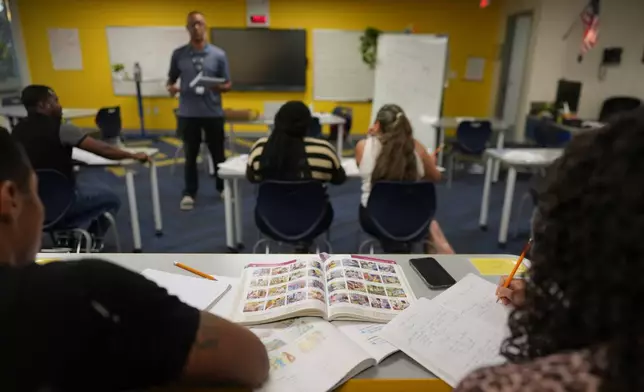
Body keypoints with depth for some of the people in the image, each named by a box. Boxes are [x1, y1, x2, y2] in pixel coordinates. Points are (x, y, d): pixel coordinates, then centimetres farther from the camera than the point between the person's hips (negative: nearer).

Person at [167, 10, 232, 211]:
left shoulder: (219, 55, 0)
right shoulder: (178, 54, 2)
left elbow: (228, 84, 2)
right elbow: (171, 79, 11)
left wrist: (220, 87, -20)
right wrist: (171, 87, -12)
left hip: (213, 113, 0)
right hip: (188, 113, 1)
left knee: (217, 153, 11)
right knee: (190, 155, 9)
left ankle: (223, 187, 29)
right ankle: (189, 193, 22)